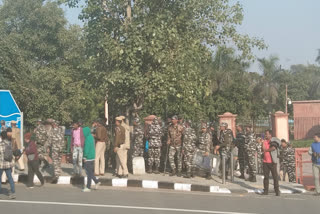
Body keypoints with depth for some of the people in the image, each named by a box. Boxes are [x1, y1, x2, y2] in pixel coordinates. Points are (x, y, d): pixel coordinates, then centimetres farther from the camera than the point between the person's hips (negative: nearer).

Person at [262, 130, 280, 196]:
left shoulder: (274, 140, -3)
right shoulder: (264, 141, 14)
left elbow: (273, 148, -19)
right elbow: (263, 149, 8)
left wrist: (266, 150, -6)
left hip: (272, 161, -5)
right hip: (265, 161, 5)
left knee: (275, 176, -4)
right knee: (266, 176, 6)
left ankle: (277, 191, 0)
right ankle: (266, 190, 11)